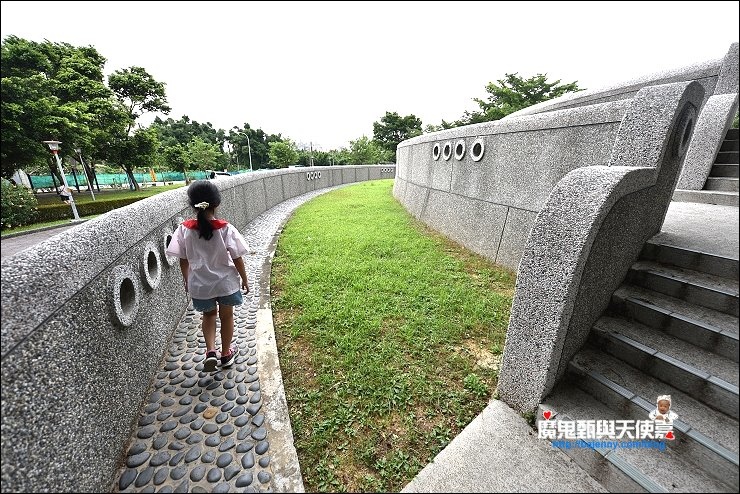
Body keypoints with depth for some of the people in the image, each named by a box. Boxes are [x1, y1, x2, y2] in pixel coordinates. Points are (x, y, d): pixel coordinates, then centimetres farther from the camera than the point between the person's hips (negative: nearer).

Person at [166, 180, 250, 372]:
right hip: (226, 282, -2)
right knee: (226, 316, 19)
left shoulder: (184, 229, -12)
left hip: (200, 285, 2)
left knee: (209, 314, 27)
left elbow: (183, 260, -2)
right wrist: (245, 279, 2)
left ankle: (210, 351, 14)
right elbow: (237, 259, -13)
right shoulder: (226, 229, -19)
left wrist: (187, 281, 15)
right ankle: (226, 354, 36)